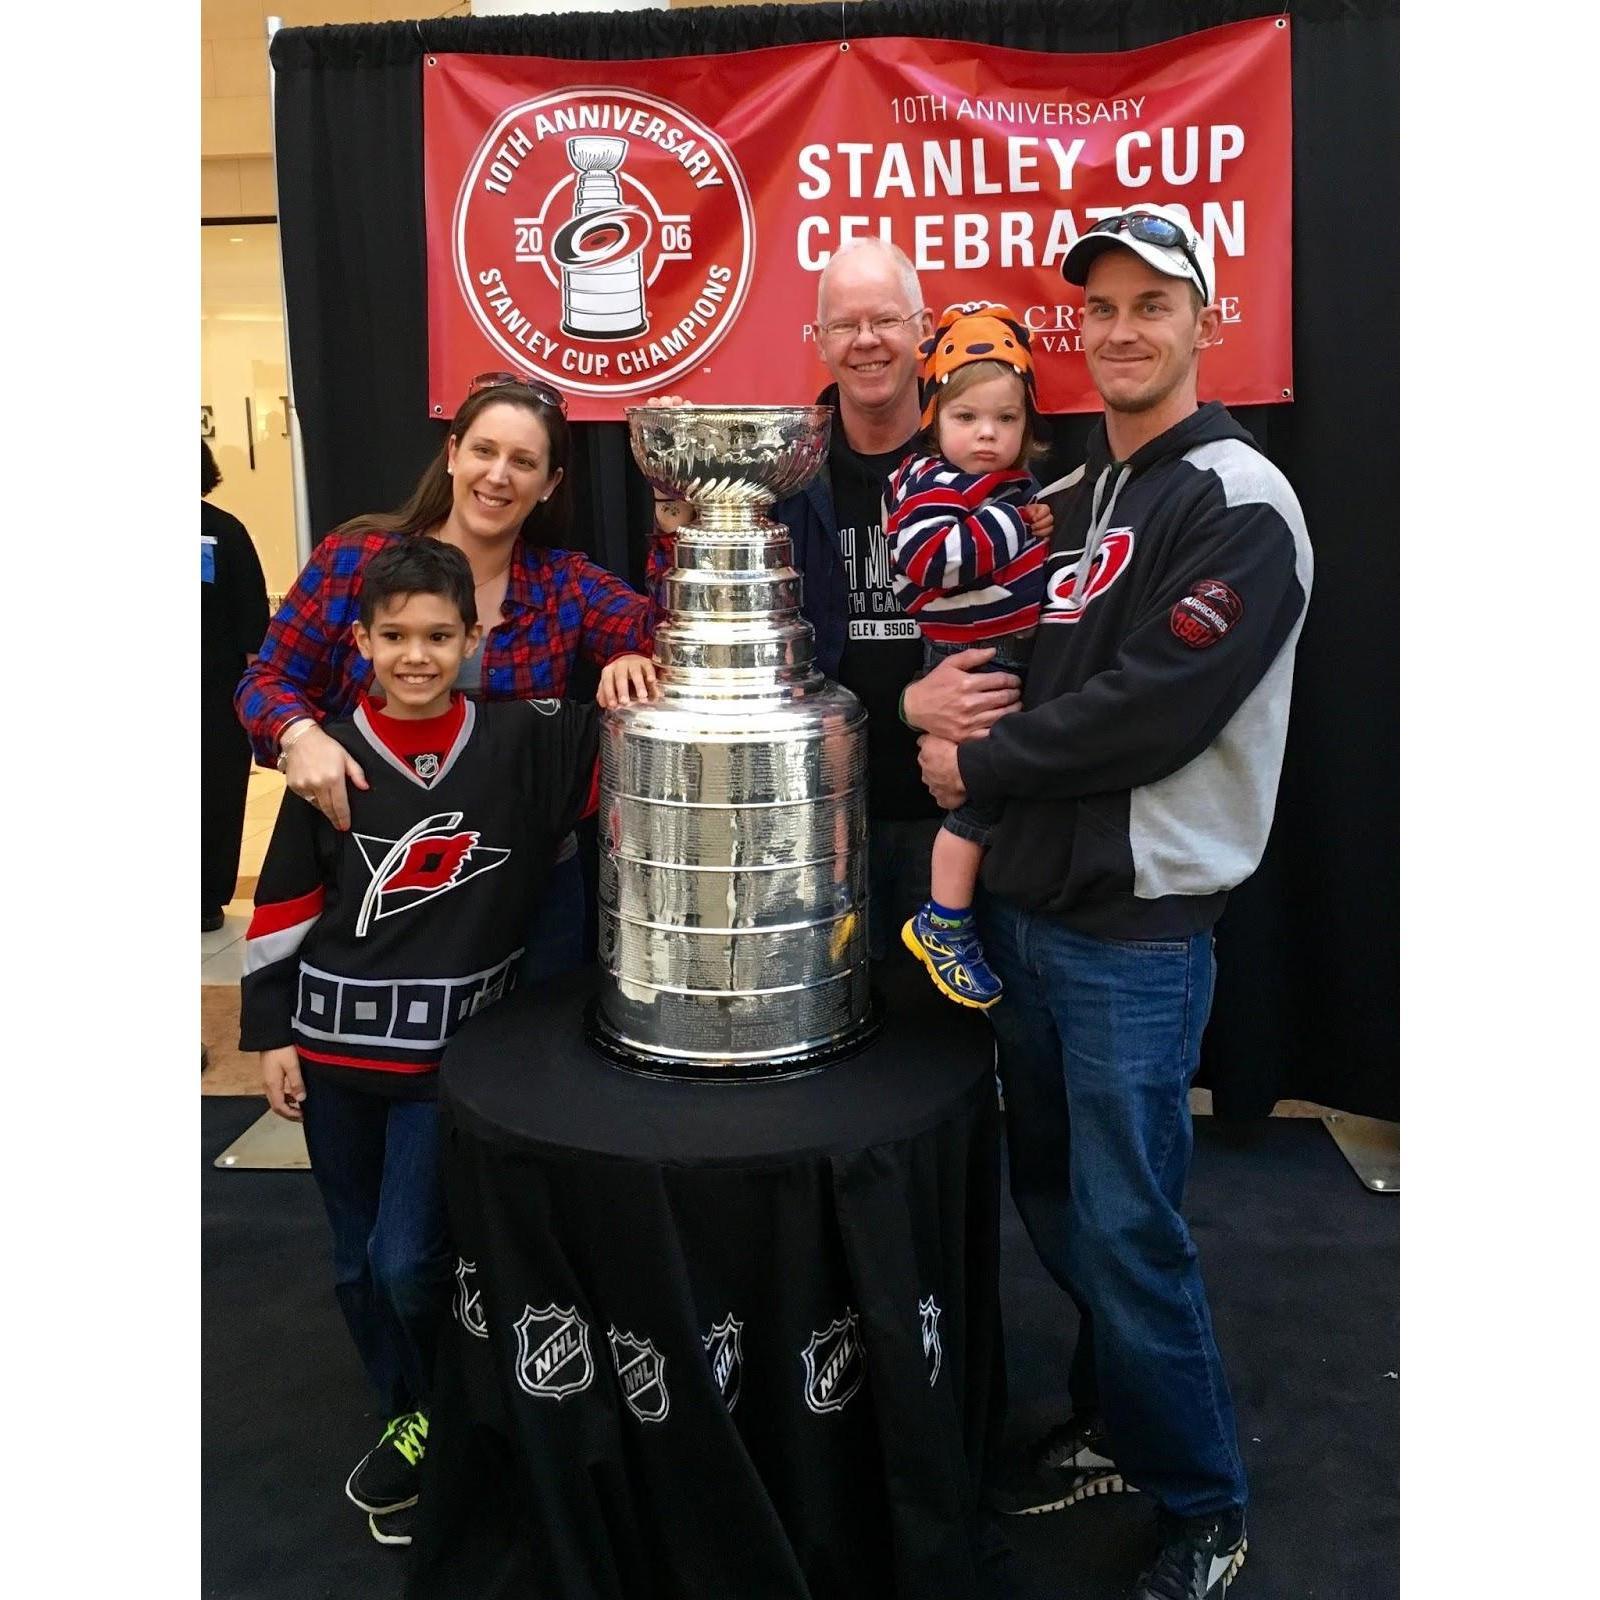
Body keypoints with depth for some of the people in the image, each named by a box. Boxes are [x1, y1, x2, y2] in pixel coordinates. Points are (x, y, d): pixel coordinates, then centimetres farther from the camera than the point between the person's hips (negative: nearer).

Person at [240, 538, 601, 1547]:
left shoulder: (522, 740, -7)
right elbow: (284, 904, 2)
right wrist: (271, 1031, 3)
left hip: (452, 1049, -2)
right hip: (333, 1046, 3)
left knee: (407, 1264, -3)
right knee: (358, 1264, 14)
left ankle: (442, 1420, 27)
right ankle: (411, 1421, 38)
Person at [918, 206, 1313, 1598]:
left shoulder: (1238, 503, -11)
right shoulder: (1077, 493, 14)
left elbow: (1153, 710, -21)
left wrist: (978, 767, -11)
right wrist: (954, 724, 0)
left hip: (1136, 928, -8)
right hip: (1027, 905, 8)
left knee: (1127, 1226, 0)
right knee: (1055, 1196, 17)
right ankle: (1113, 1427, 38)